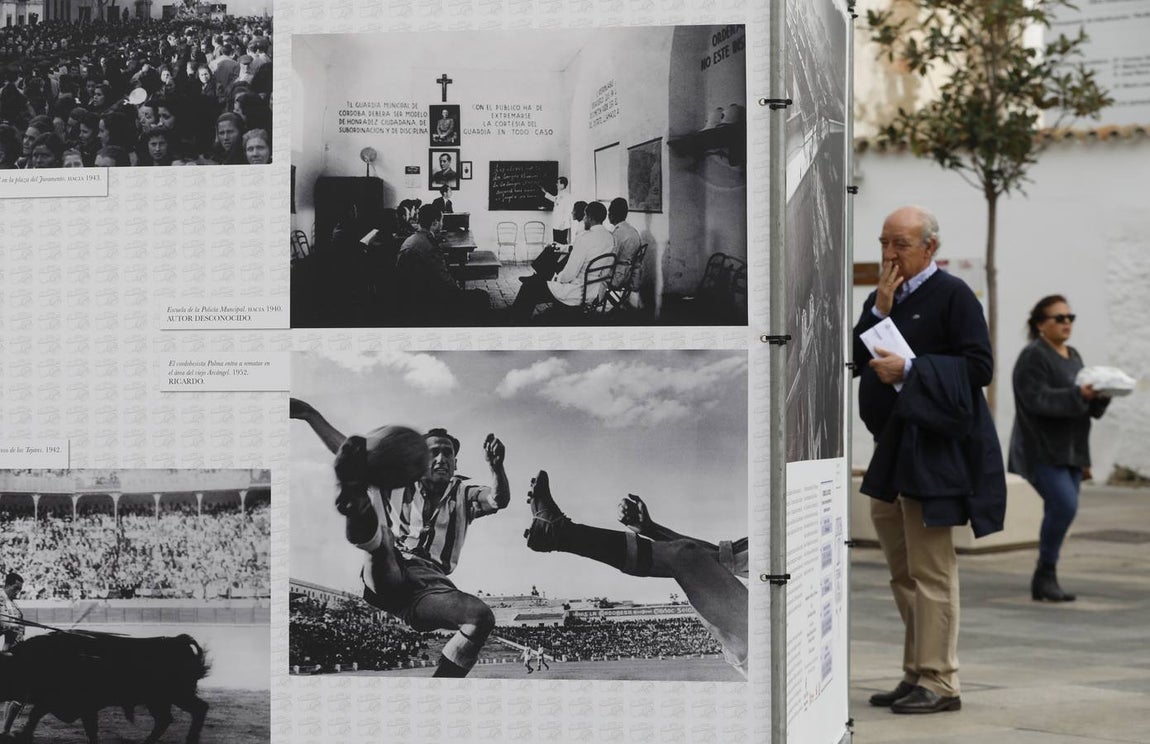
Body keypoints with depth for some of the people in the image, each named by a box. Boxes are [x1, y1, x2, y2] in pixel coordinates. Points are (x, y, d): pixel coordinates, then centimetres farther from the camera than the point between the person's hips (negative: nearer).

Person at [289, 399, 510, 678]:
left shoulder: (463, 494, 22)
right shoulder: (397, 483, 22)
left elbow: (498, 500, 0)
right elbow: (345, 451, 17)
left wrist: (496, 467, -21)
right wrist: (310, 414, 7)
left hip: (429, 587, 1)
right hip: (387, 579, -1)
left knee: (482, 618, -29)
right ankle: (355, 499, -65)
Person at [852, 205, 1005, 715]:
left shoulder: (952, 295, -7)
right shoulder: (884, 298, 14)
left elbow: (979, 366, -13)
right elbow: (855, 361, 8)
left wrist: (910, 370, -18)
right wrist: (879, 309, -4)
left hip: (934, 451, -8)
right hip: (891, 447, 8)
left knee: (931, 573, -6)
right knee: (903, 573, 14)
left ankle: (939, 683, 0)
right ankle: (916, 675, 22)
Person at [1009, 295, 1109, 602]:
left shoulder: (1073, 356, 18)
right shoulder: (1033, 356, -8)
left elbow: (1087, 405, 19)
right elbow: (1037, 399, -20)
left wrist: (1100, 394, -3)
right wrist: (1078, 394, -27)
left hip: (1070, 450, 8)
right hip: (1042, 450, -8)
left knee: (1060, 511, 6)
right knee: (1064, 505, -20)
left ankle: (1044, 582, 13)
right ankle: (1045, 574, -8)